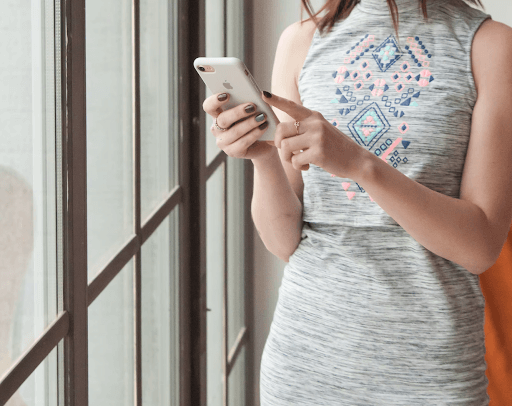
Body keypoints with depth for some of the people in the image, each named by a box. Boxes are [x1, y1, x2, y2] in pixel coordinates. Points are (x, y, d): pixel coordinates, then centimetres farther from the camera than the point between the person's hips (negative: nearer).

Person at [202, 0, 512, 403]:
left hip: (427, 361, -2)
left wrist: (361, 164, -24)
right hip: (307, 350, 3)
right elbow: (285, 242, 2)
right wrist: (263, 158, -18)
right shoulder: (301, 41, 4)